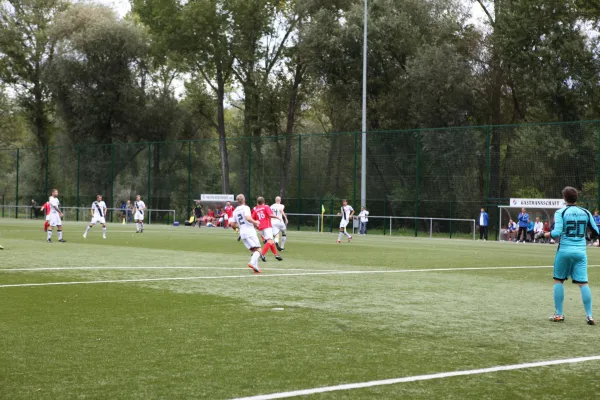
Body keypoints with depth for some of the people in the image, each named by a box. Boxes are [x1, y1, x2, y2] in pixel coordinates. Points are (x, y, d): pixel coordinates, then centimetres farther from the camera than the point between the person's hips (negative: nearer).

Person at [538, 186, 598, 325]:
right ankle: (589, 315, -4)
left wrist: (547, 234, 5)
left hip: (565, 250, -2)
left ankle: (559, 314, 11)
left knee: (558, 280, 12)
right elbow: (596, 233, 6)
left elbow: (557, 233, -15)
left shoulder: (560, 212, -5)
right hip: (581, 251, 2)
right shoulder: (586, 213, 5)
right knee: (583, 283, 2)